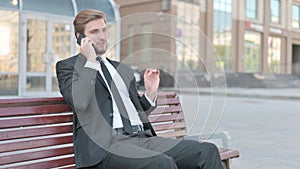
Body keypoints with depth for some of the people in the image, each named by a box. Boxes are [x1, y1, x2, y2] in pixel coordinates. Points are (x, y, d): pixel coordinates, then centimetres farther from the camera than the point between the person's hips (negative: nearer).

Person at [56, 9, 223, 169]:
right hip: (105, 144, -6)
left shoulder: (123, 69, 26)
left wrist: (150, 92, 11)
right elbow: (79, 102, -11)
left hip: (142, 138, 6)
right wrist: (90, 62, -6)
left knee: (207, 151, -14)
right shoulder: (68, 66, 9)